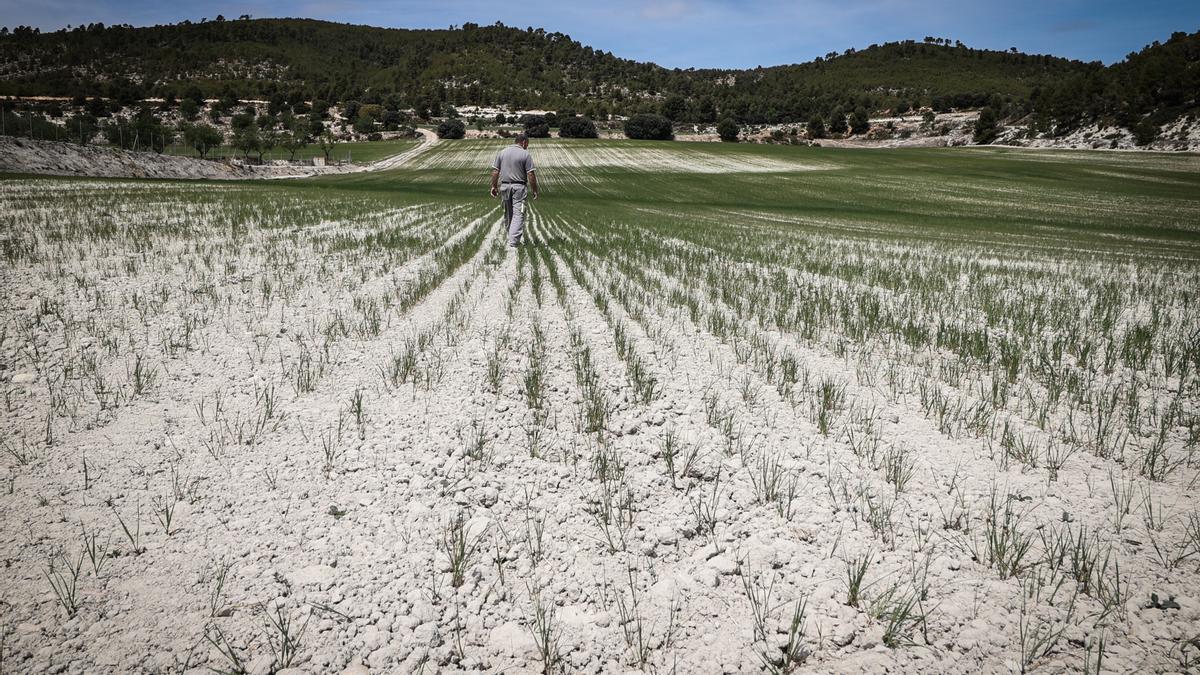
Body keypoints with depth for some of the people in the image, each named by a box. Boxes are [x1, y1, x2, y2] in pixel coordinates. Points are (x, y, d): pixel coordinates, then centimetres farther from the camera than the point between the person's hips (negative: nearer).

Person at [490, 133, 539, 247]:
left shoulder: (501, 152, 7)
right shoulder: (526, 154, -6)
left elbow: (495, 171, 5)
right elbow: (531, 175, -9)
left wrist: (494, 186, 13)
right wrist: (534, 190, -2)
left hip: (504, 186, 4)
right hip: (519, 187, -4)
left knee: (508, 213, 15)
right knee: (518, 214, -4)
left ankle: (510, 235, 26)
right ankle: (514, 240, -11)